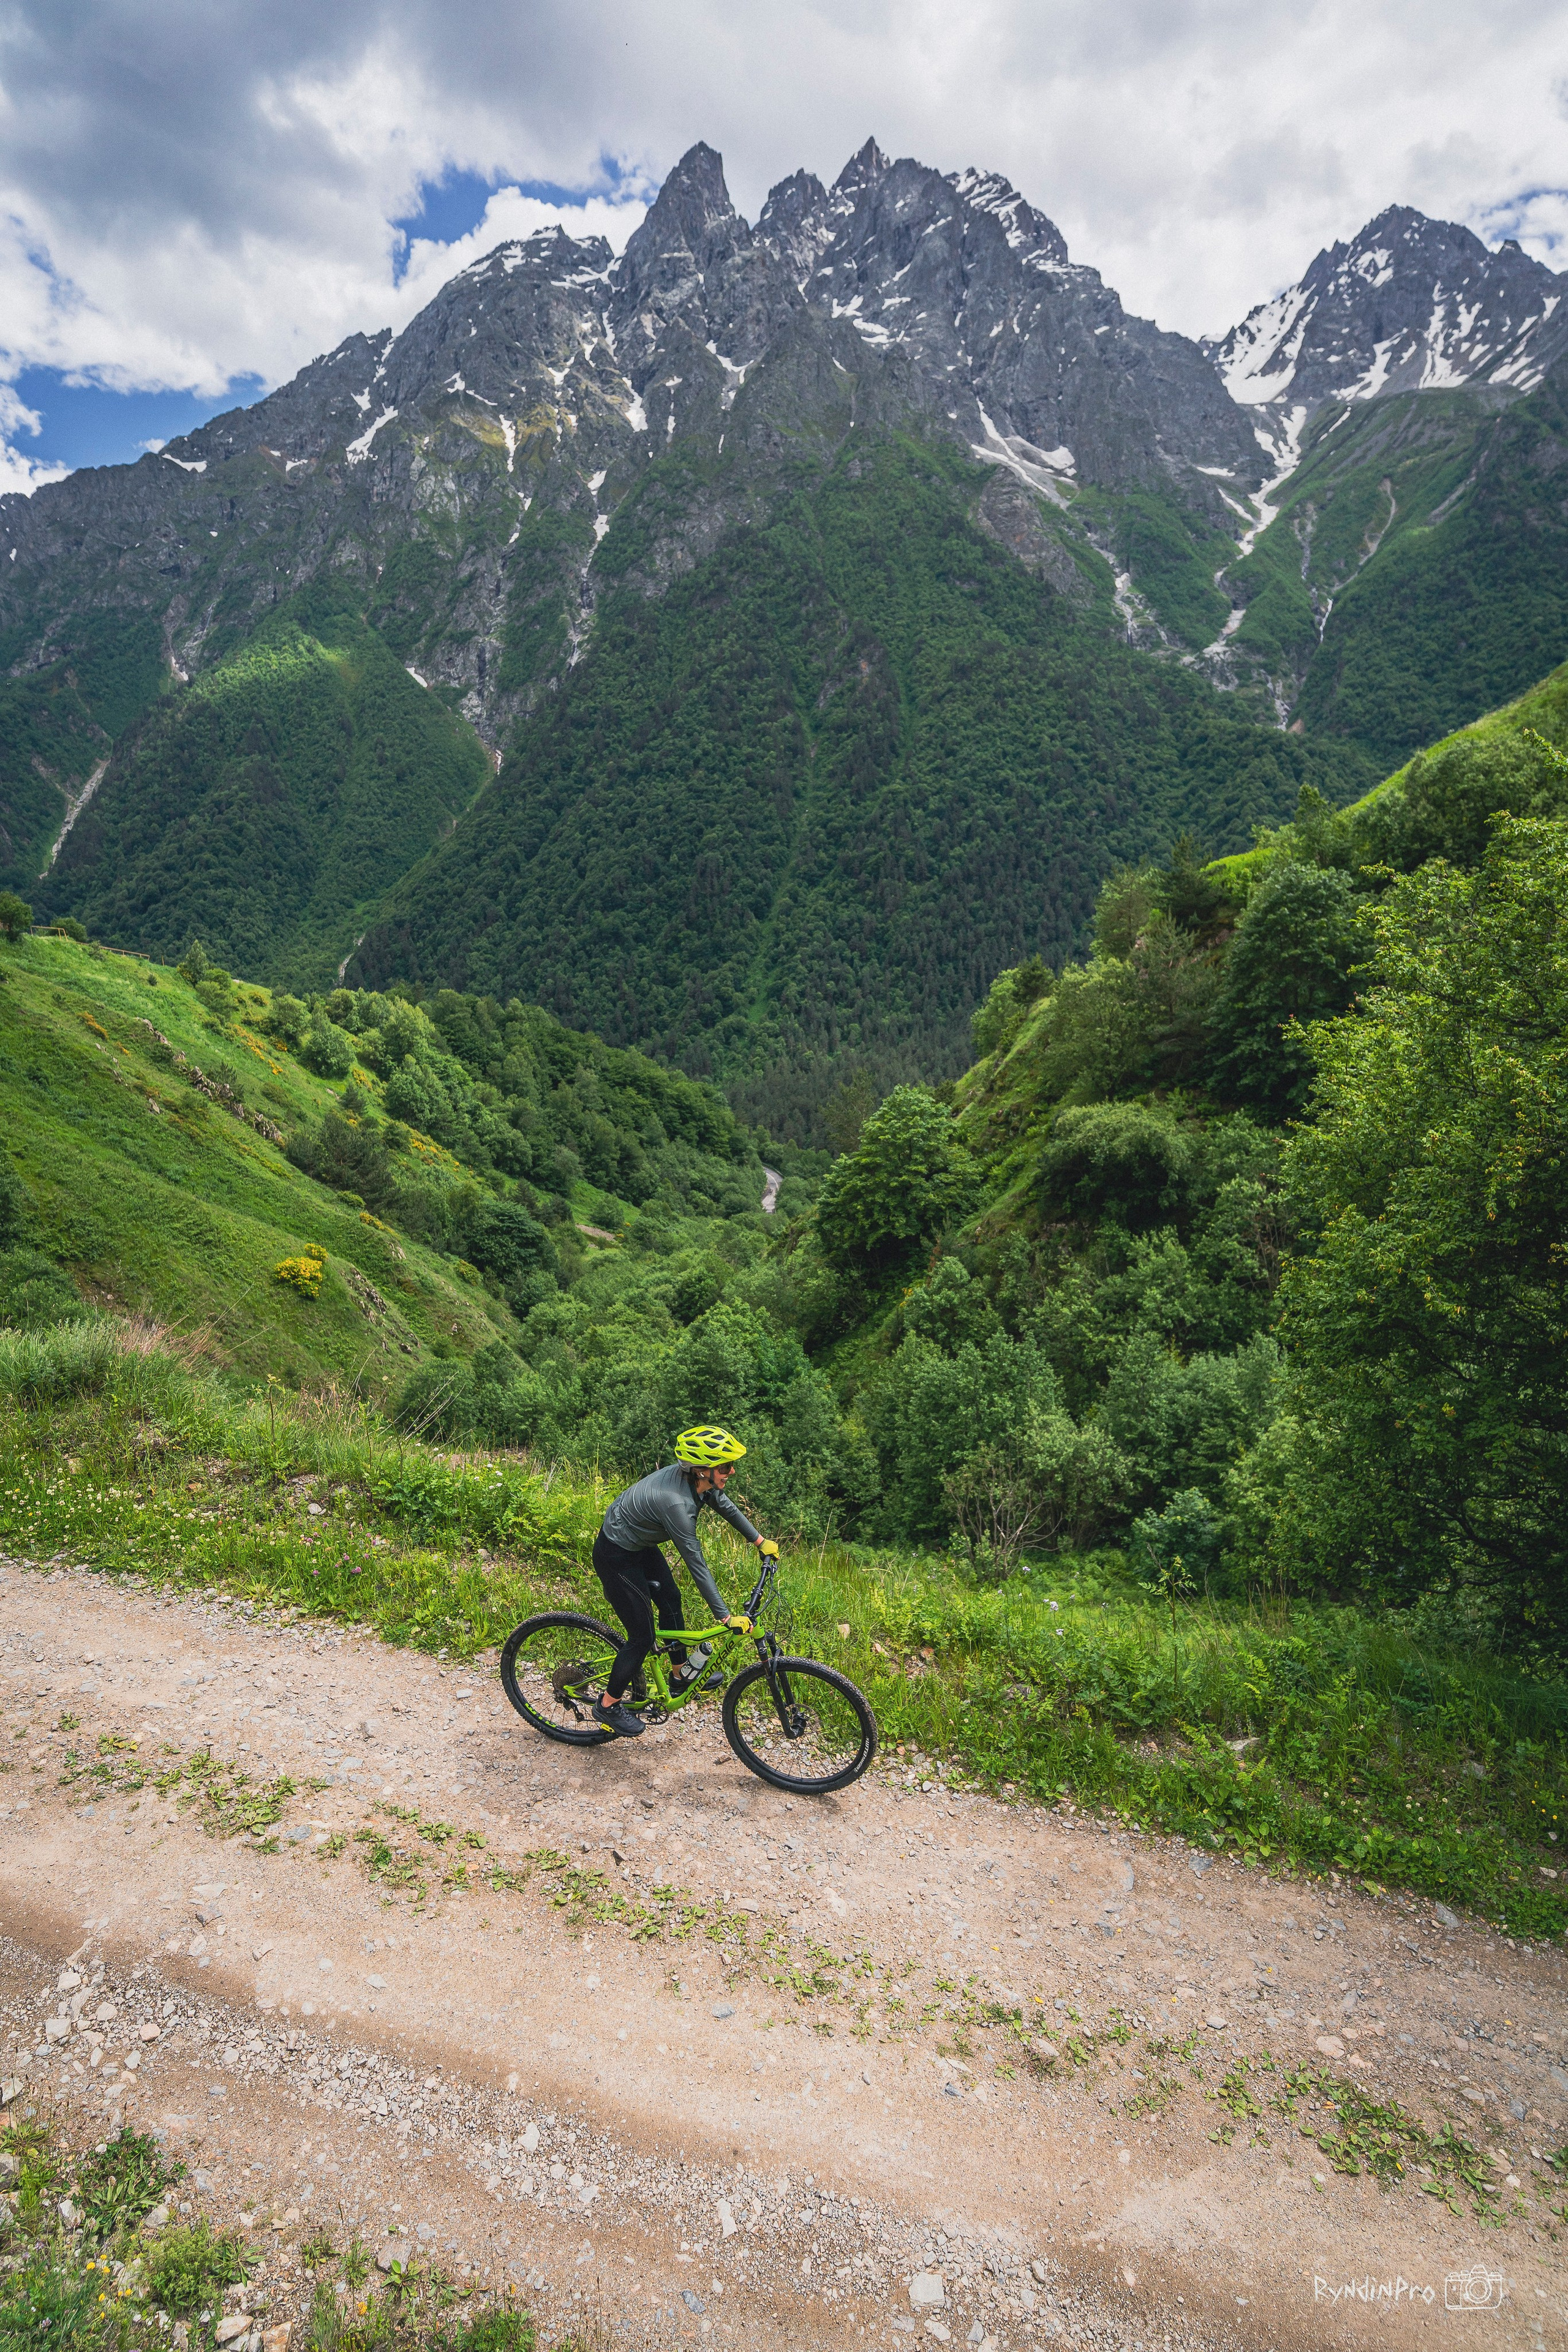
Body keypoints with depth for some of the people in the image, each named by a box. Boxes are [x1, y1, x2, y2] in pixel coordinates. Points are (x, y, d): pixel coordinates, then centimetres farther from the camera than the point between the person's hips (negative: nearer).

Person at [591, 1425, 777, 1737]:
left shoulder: (699, 1480, -13)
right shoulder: (676, 1503, -37)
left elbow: (726, 1507, 8)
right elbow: (697, 1565, -31)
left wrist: (761, 1542, 16)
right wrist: (726, 1617, -26)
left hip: (641, 1546, 9)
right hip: (616, 1558, -9)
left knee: (671, 1601, 18)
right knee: (644, 1635, -1)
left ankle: (682, 1674, 37)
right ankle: (608, 1705, 17)